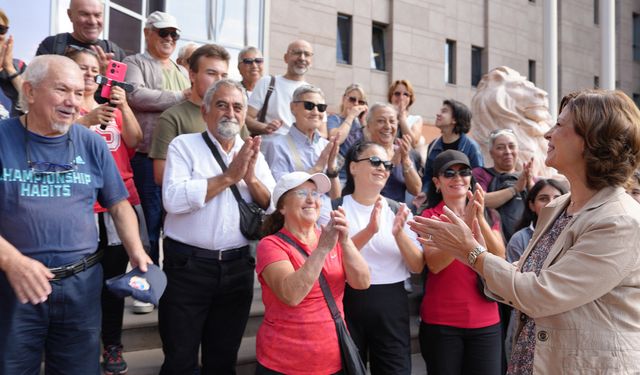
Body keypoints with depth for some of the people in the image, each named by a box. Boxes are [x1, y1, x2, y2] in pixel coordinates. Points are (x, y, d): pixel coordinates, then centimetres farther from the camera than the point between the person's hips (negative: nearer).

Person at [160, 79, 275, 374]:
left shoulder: (252, 152, 9)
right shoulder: (184, 145, -4)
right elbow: (173, 200, -20)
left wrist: (250, 178, -13)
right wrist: (229, 177, -16)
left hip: (238, 266, 4)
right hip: (188, 265, -4)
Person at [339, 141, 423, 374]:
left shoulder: (399, 211, 6)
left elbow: (418, 267, 0)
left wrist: (399, 234, -17)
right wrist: (369, 231, -27)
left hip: (391, 304, 2)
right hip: (348, 302, -2)